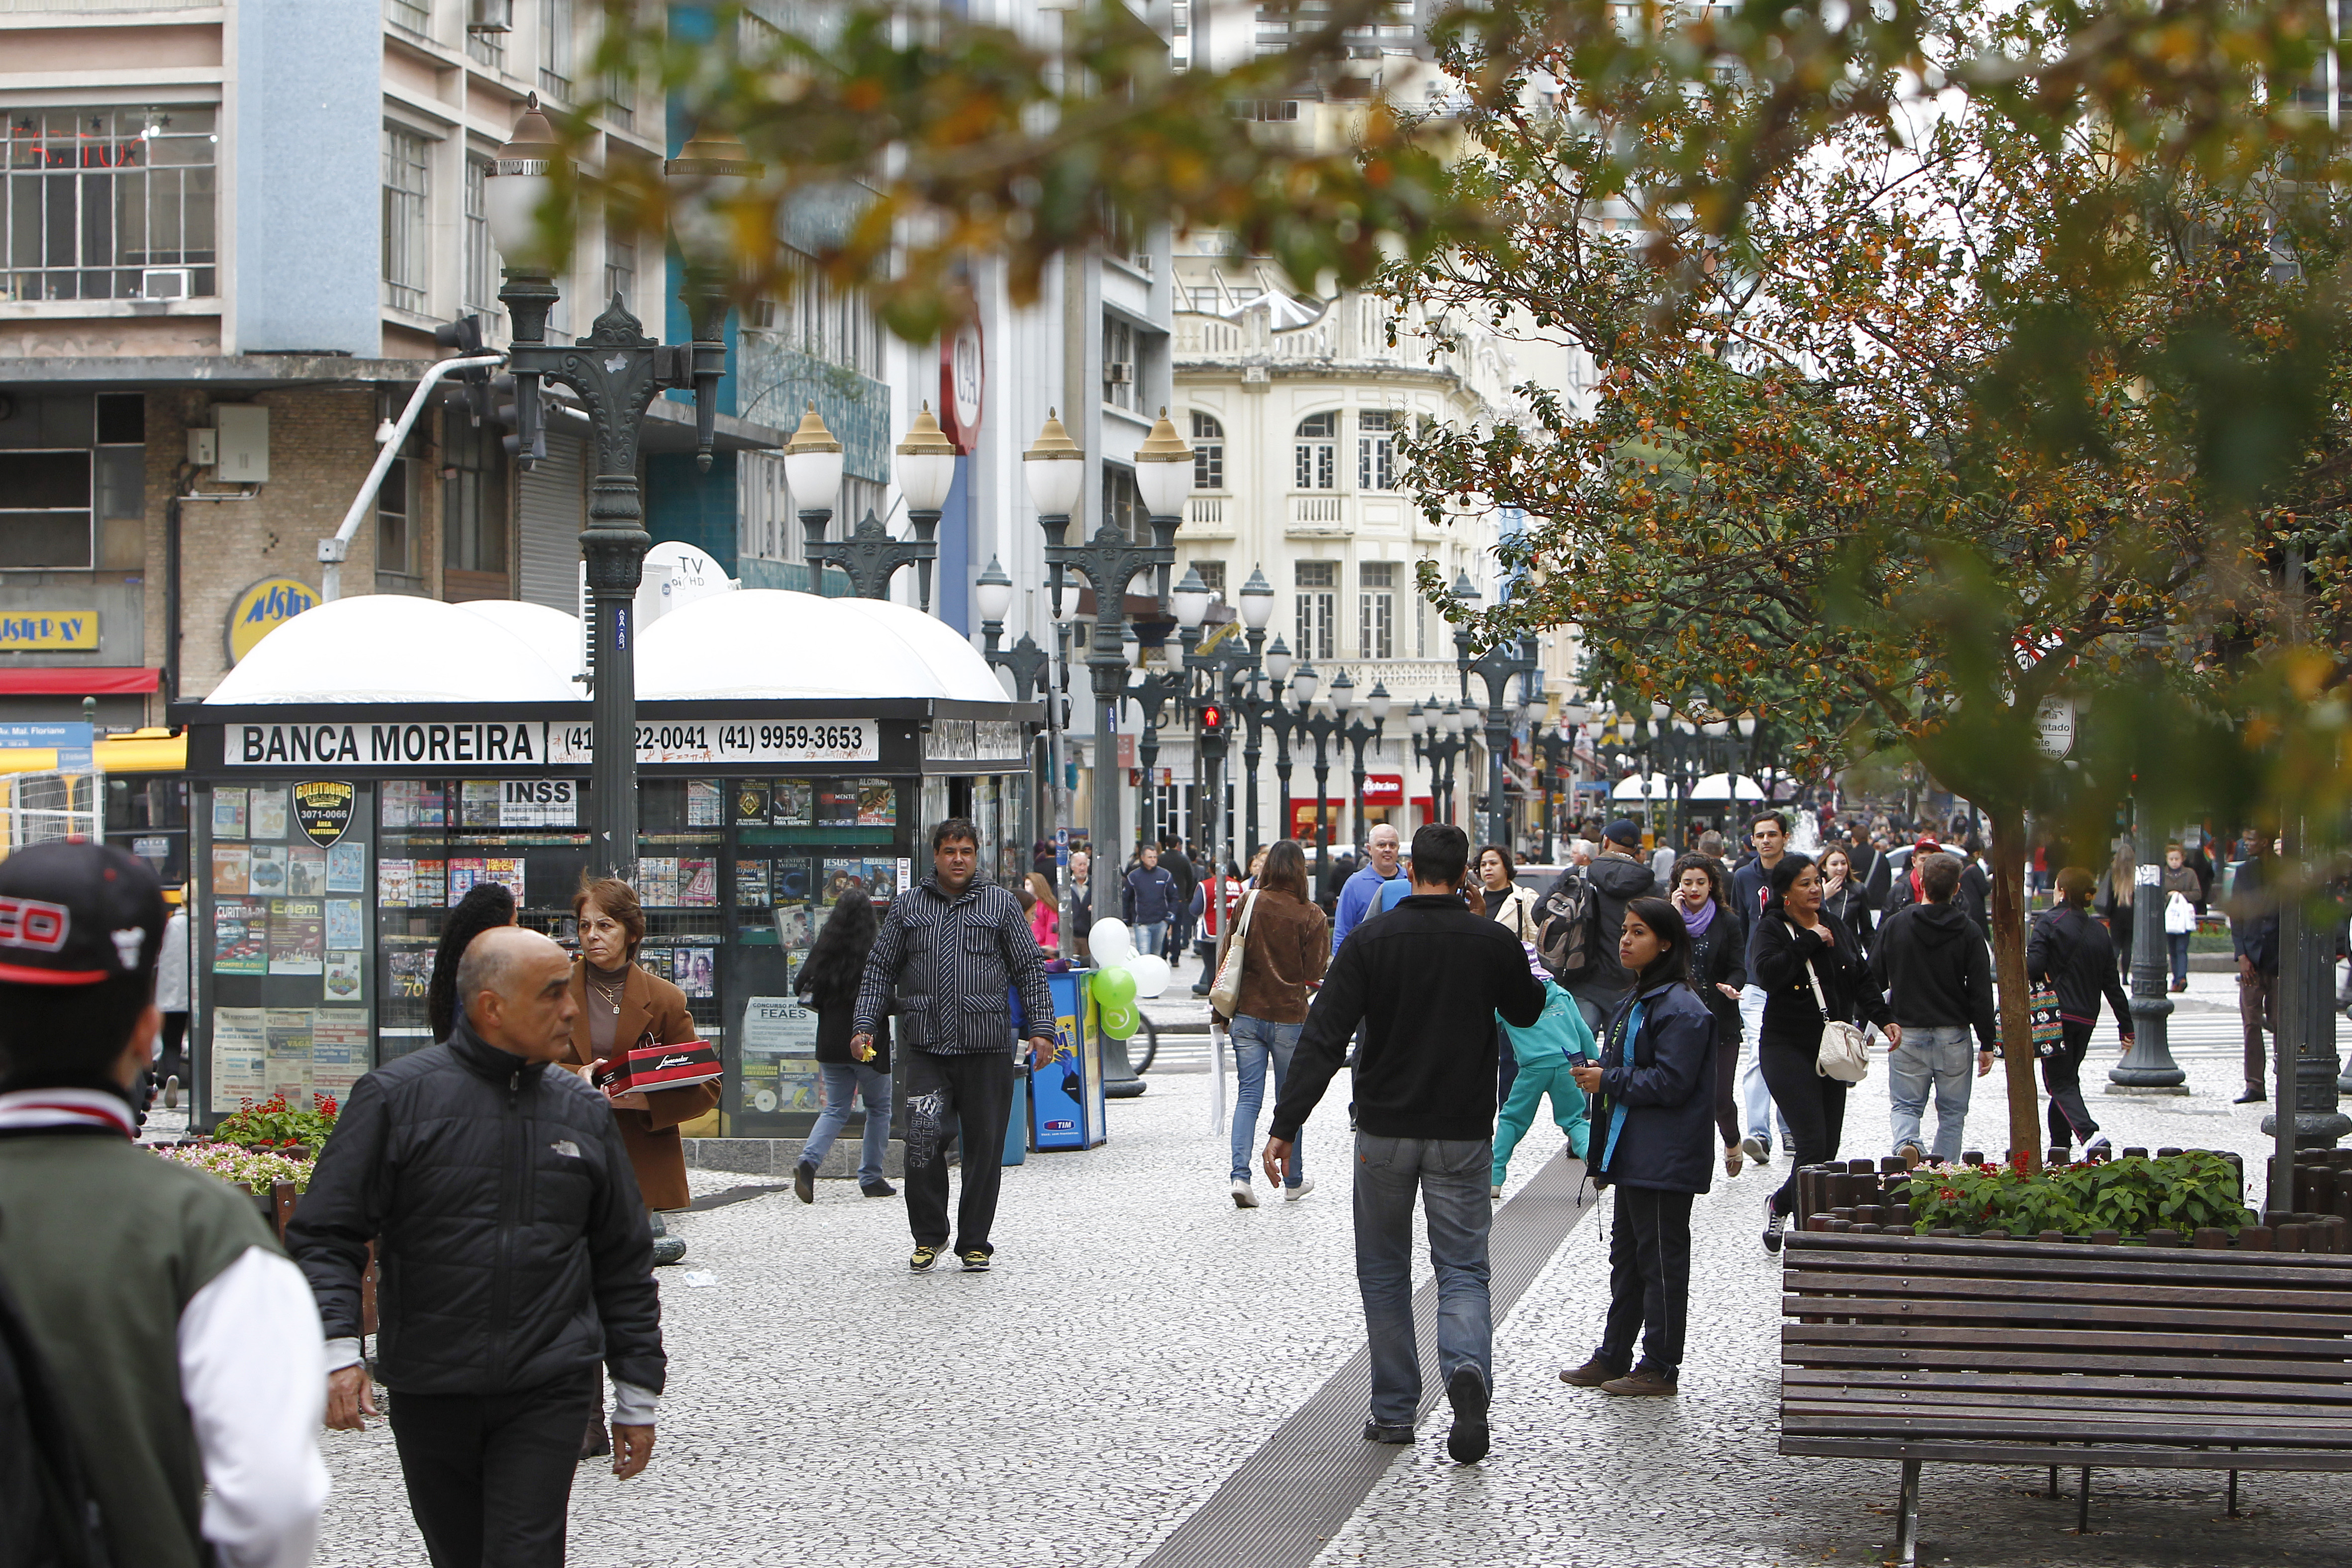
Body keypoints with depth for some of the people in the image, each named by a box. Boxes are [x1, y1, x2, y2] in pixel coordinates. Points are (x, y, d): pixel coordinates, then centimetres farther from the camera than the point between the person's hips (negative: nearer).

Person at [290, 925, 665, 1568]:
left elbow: (625, 1262, 14)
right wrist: (336, 1348, -19)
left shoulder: (584, 1111, 7)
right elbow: (324, 1236, -4)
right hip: (428, 1393, 0)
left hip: (549, 1394, 1)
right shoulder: (397, 1097, -3)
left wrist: (638, 1395, 13)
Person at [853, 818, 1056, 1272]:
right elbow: (880, 970, 15)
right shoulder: (907, 907, 12)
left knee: (984, 1145, 2)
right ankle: (928, 1236, 6)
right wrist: (865, 1026, 5)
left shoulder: (1001, 905, 8)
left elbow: (1031, 970, 8)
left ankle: (974, 1243, 13)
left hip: (987, 1047, 0)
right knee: (922, 1141, -11)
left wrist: (1041, 1029, -1)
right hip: (926, 1047, 0)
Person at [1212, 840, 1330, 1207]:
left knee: (1248, 1096, 5)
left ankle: (1240, 1175, -10)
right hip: (1290, 1017, -2)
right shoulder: (1312, 917, -8)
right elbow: (1314, 976, -5)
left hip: (1247, 1013, 2)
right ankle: (1293, 1181, 20)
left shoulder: (1249, 904, -3)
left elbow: (1227, 956, 3)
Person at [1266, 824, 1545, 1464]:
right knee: (1463, 1268, 5)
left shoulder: (1371, 940, -7)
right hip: (1463, 1134, 0)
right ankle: (1468, 1370, -23)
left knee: (1384, 1269, 14)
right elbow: (1527, 1012, 16)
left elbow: (1324, 1038, -12)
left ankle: (1394, 1411, 15)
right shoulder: (1495, 942, -4)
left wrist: (1285, 1126, -11)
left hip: (1385, 1129, 0)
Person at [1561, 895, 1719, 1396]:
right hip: (1632, 1157, 10)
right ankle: (1613, 1358, 24)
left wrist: (1608, 1080, -14)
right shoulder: (1636, 1002, 16)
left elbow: (1670, 1084, -21)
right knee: (1626, 1256, 16)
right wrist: (1599, 1074, 7)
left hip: (1664, 1162, -10)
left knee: (1661, 1259, -2)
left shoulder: (1681, 1009, -16)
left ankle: (1660, 1368, 5)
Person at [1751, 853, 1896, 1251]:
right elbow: (1766, 973, -25)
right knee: (1812, 1143, -15)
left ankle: (1781, 1204, 30)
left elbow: (1861, 980, 17)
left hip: (1832, 1050, 7)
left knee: (1829, 1147, 8)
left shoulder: (1835, 927, 13)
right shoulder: (1772, 929, -6)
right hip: (1788, 1049, -7)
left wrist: (1884, 1019, 3)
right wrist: (1810, 942, -20)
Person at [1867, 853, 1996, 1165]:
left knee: (1906, 1104, 9)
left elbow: (1874, 980, 3)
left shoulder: (1895, 925, -3)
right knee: (1952, 1112, 11)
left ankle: (1907, 1142, -21)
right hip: (1954, 1036, 0)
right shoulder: (1968, 932, -6)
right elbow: (1981, 993, -6)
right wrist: (1987, 1044, 1)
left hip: (1907, 1035, 0)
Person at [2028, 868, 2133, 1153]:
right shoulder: (2100, 932, 10)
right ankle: (2060, 1144, 21)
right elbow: (2112, 984, 11)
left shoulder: (2049, 923, -7)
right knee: (2068, 1078, 19)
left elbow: (2033, 966, -19)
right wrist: (2126, 1027, 15)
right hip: (2087, 1018, 6)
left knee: (2060, 1082, -4)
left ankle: (2090, 1134, -26)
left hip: (2057, 1014, -6)